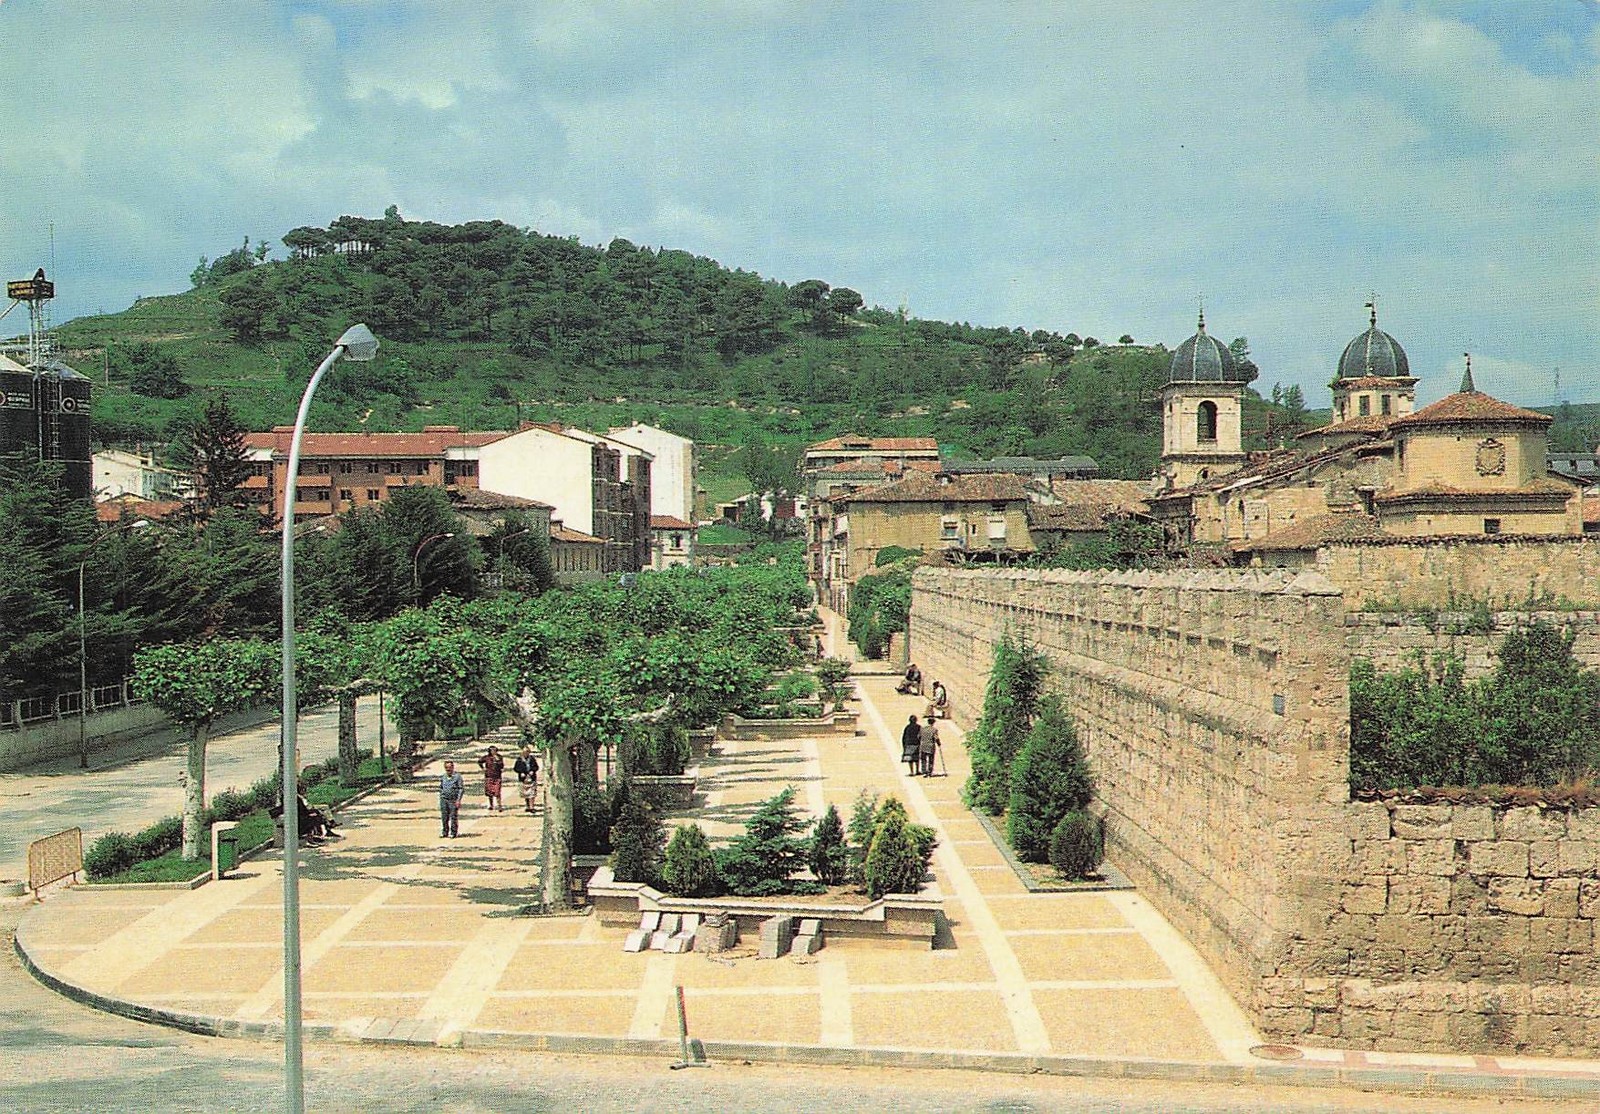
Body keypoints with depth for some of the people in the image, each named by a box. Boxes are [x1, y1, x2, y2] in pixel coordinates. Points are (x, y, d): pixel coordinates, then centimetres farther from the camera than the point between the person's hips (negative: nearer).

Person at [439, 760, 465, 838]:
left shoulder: (457, 776, -6)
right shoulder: (443, 777, 11)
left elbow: (461, 789, -7)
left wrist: (458, 800, -12)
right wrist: (440, 797, 16)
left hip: (453, 800, -5)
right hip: (444, 800, 5)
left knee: (453, 817, 0)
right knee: (444, 817, 8)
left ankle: (453, 833, 9)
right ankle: (444, 832, 19)